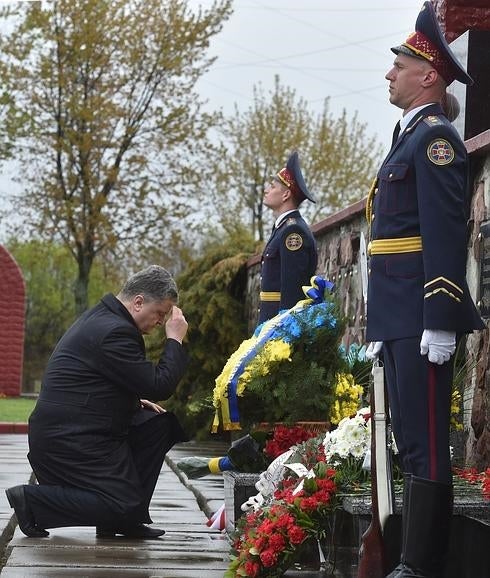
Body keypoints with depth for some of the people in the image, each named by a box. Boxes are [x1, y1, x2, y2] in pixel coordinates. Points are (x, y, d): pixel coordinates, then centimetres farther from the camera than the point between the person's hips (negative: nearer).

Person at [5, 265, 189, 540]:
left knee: (159, 425, 9)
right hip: (68, 441, -11)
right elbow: (159, 386, -19)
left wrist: (133, 401, 15)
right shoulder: (114, 331, -20)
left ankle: (125, 517, 10)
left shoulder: (104, 318, 16)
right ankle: (31, 499, -5)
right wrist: (175, 339, -9)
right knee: (125, 507, -12)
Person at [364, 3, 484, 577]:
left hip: (422, 318, -10)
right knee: (410, 441, 12)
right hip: (398, 319, 10)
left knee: (425, 443, -8)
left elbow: (446, 232, -18)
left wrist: (442, 320, -23)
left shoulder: (436, 137, -9)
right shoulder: (408, 138, 21)